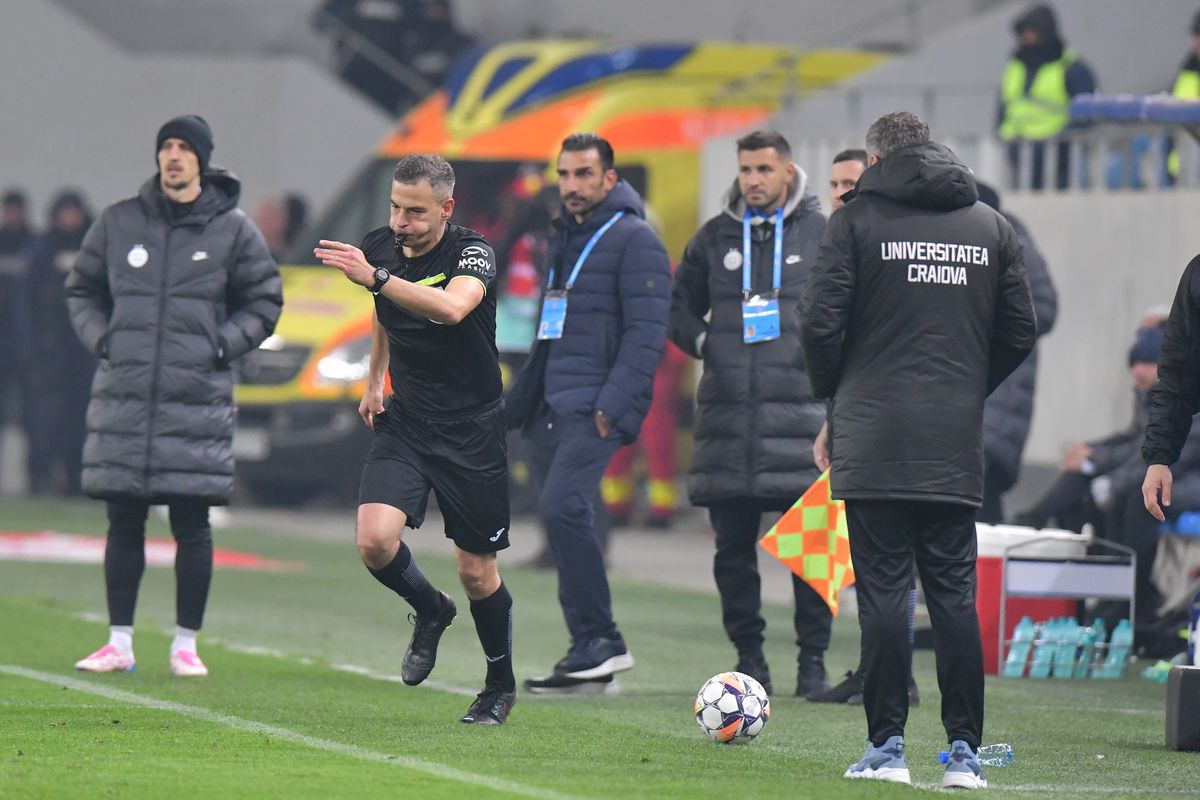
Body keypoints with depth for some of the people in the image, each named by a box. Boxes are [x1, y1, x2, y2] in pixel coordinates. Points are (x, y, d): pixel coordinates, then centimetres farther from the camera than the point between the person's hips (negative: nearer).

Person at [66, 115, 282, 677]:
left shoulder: (232, 230, 2)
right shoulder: (118, 223, 6)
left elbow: (264, 302, 10)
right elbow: (83, 289, 17)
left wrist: (222, 345, -4)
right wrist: (100, 338, 1)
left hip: (197, 397, -2)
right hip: (123, 394, 2)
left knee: (192, 527, -1)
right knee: (123, 525, 4)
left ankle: (186, 644, 7)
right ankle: (119, 642, 10)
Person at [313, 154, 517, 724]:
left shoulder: (472, 253, -19)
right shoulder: (379, 248, -1)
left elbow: (451, 307, -42)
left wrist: (376, 277, -49)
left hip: (471, 431, -4)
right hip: (403, 421, 4)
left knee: (477, 571, 3)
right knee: (375, 539, -19)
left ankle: (502, 685, 27)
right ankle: (430, 611, 14)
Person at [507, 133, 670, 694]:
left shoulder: (633, 239, -6)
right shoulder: (562, 238, 20)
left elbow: (646, 332, -13)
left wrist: (614, 404, -21)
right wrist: (520, 401, 19)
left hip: (596, 408, -9)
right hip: (551, 408, 9)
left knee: (563, 506, -22)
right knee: (563, 521, 6)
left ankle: (601, 642, -18)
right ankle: (589, 661, 9)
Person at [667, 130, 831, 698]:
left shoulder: (820, 235, 4)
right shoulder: (715, 237, 12)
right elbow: (680, 305, 21)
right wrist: (703, 343, 5)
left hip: (801, 412, -3)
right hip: (727, 412, 3)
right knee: (733, 547, 3)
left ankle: (813, 660, 3)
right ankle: (749, 657, 12)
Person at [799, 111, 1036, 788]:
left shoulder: (858, 220, -3)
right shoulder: (991, 228, 9)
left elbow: (821, 323, -7)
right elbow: (1021, 331, 9)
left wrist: (836, 391, 11)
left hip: (875, 441, -3)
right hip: (957, 447, 3)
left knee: (883, 592, -1)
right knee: (955, 593, 5)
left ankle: (887, 745, -3)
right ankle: (965, 750, 2)